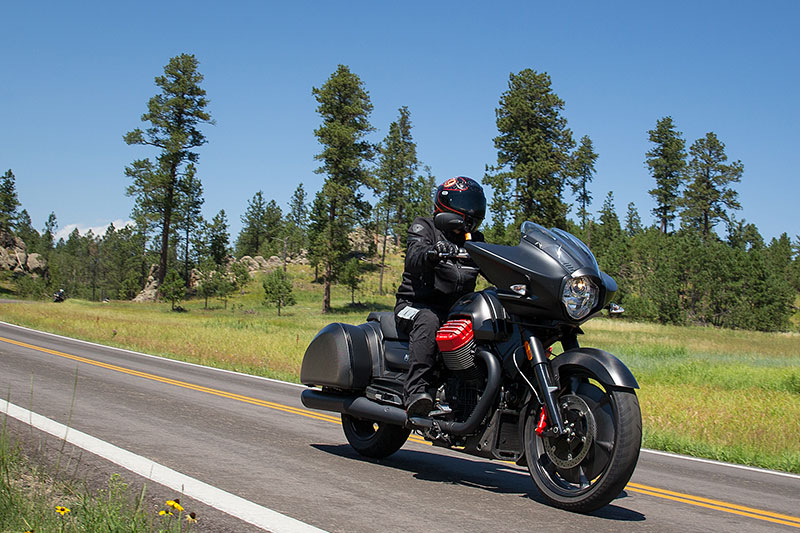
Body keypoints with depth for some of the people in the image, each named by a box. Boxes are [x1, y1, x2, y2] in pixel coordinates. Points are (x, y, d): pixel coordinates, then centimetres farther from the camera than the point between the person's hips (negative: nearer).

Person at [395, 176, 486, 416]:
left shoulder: (475, 239, 22)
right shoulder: (424, 226, 3)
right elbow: (413, 260, -17)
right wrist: (432, 253, -41)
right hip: (416, 304, -5)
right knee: (428, 321, -40)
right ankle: (417, 391, -50)